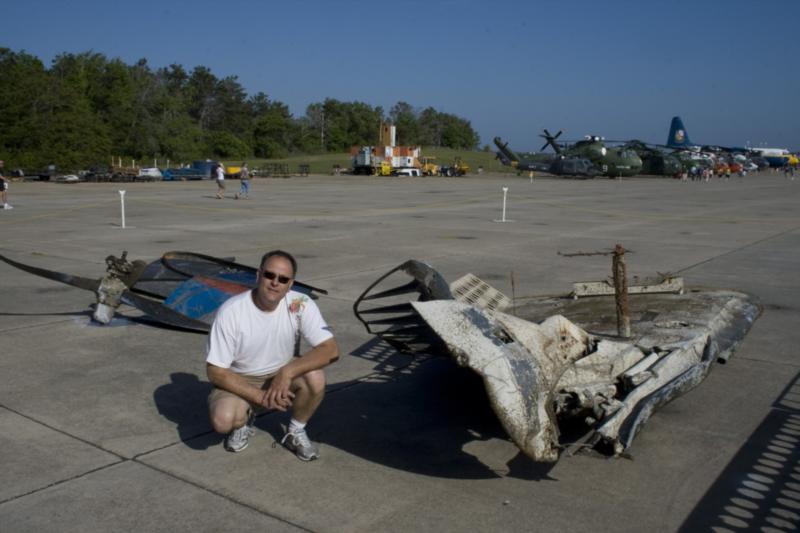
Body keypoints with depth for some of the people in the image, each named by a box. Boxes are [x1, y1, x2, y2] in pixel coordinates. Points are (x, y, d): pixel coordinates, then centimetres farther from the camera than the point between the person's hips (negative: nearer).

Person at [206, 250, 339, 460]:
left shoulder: (300, 304, -19)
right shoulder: (231, 311, -22)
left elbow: (331, 350, -23)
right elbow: (215, 371, -17)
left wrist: (287, 372, -34)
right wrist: (260, 396, -24)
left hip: (282, 376, 2)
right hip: (239, 381, -1)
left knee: (315, 377, -29)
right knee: (223, 419, -31)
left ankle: (296, 433, 0)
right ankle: (243, 420, 8)